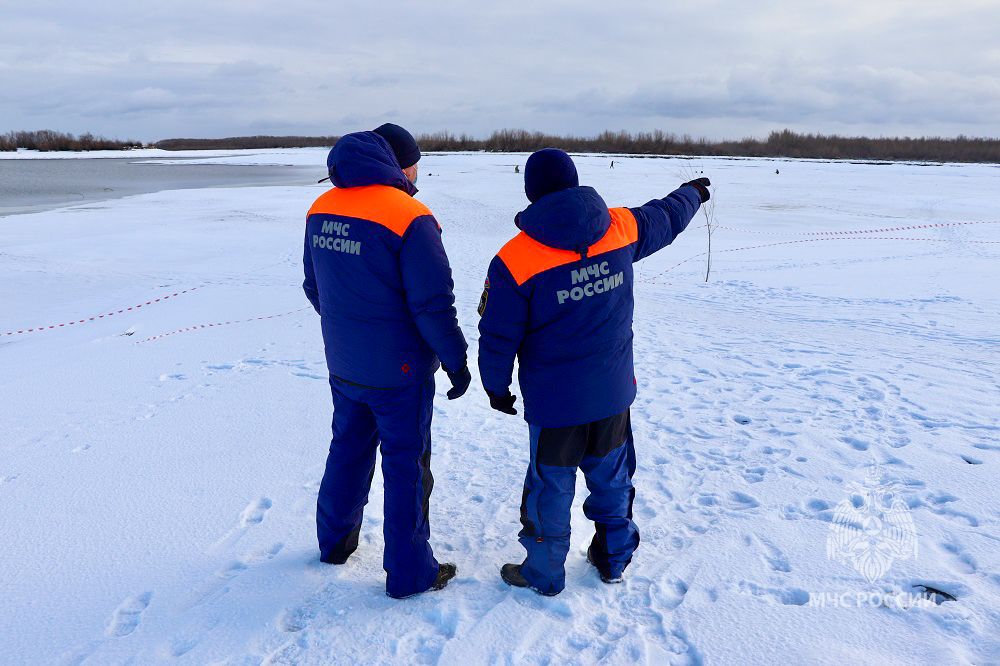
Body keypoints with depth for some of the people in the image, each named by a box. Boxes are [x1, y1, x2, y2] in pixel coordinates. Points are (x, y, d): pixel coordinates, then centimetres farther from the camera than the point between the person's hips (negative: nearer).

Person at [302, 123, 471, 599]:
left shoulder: (320, 210, 2)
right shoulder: (409, 218, -20)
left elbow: (315, 288, 13)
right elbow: (433, 304, -20)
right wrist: (456, 360, -8)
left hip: (342, 364, 7)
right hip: (398, 370, -6)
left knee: (348, 448, 24)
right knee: (406, 466, 7)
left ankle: (335, 541, 40)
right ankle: (410, 572, 19)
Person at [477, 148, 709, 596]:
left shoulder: (515, 260, -18)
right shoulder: (619, 229, -6)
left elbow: (498, 337, -12)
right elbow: (665, 217, 16)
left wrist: (495, 386, 5)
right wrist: (693, 193, 37)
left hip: (553, 401, -4)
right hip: (613, 392, 4)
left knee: (551, 486, 12)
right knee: (611, 477, 22)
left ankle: (544, 573, 29)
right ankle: (614, 558, 40)